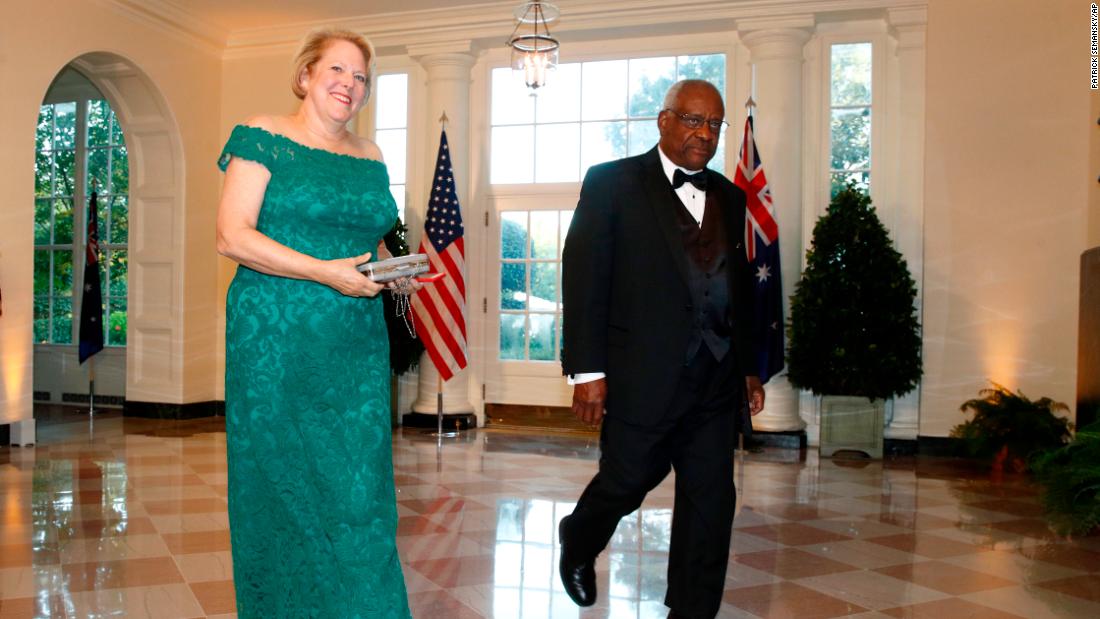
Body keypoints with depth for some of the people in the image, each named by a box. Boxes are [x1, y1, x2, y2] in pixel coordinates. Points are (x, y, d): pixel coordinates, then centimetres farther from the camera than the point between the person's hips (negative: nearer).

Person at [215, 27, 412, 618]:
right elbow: (232, 236, -9)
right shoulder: (264, 137, 0)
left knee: (358, 489, 3)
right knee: (280, 485, 4)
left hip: (358, 346, 5)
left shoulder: (370, 158, 15)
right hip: (276, 340, -4)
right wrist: (327, 272, -17)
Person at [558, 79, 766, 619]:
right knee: (628, 480, 8)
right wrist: (587, 370, -13)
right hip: (643, 372, -5)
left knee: (711, 498, 7)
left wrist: (749, 367, 15)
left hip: (715, 377, 5)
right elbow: (583, 279, -8)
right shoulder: (612, 183, -2)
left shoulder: (728, 197, 14)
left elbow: (740, 287, 18)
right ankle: (578, 544, 40)